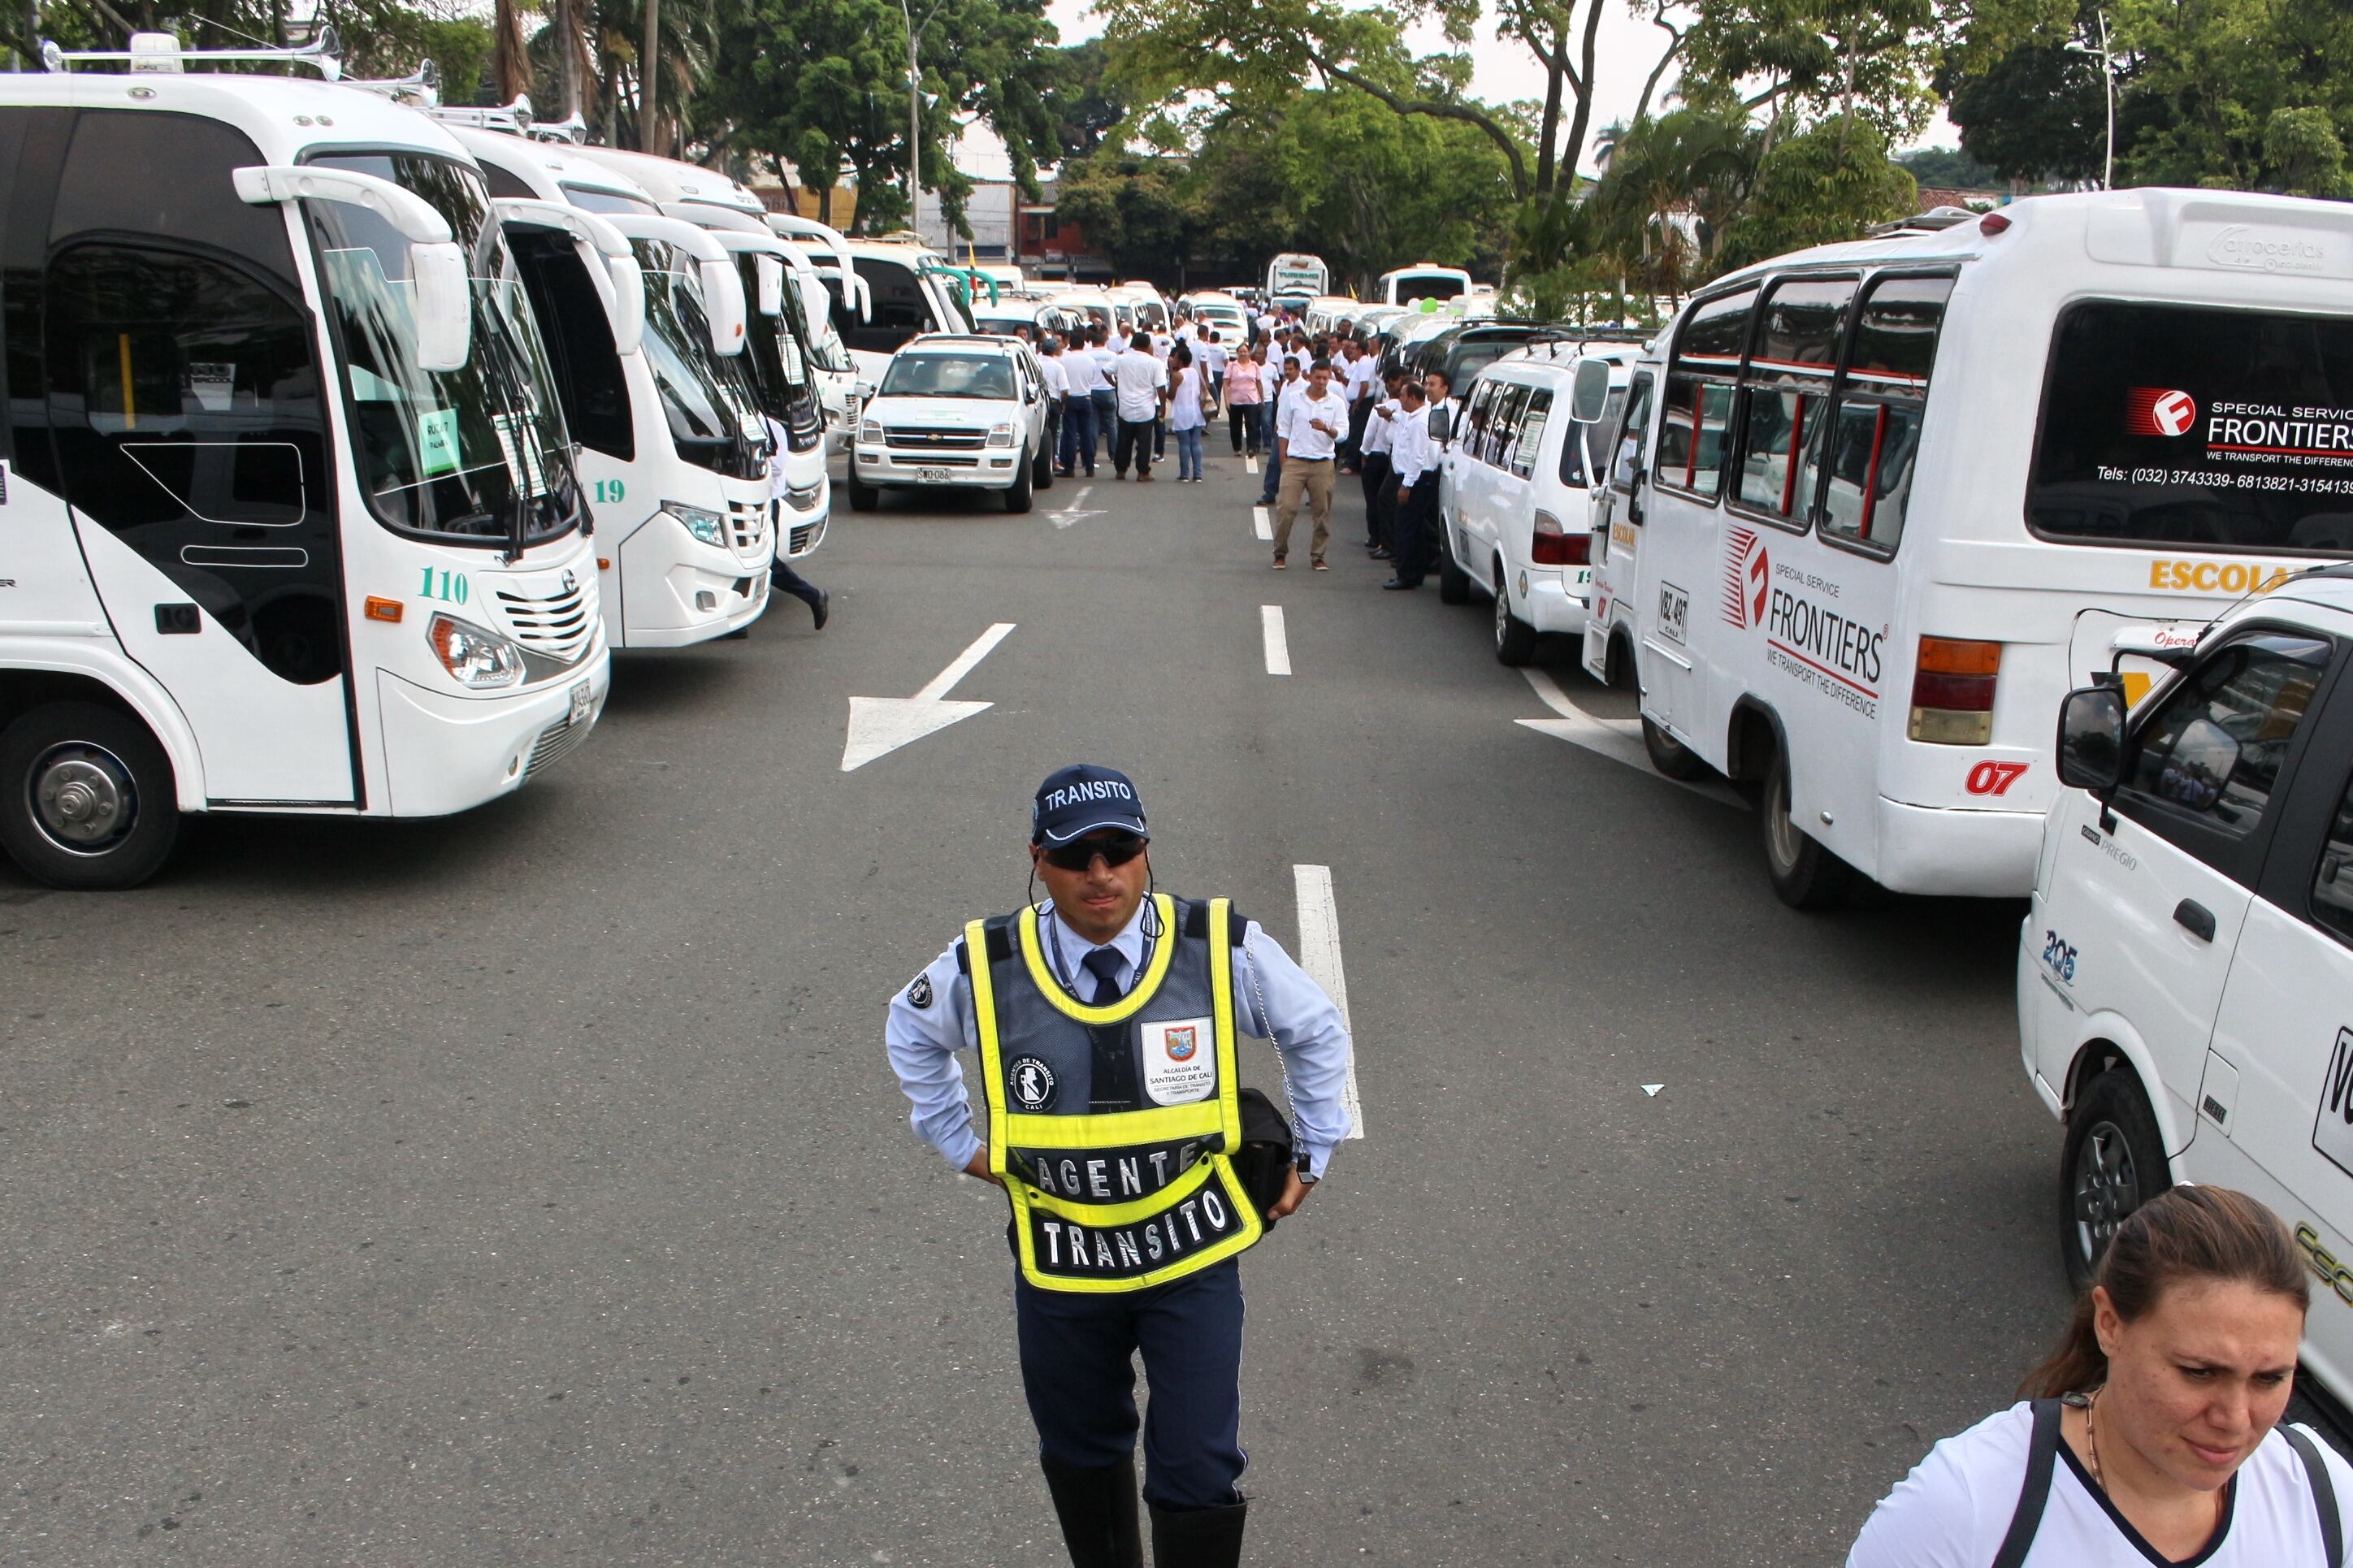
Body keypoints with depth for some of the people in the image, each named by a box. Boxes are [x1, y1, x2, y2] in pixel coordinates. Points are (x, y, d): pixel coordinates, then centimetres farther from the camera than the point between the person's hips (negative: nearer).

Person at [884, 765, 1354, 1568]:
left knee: (1199, 1471, 2)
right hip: (1059, 1263, 2)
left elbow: (1317, 1032, 4)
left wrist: (1311, 1155, 8)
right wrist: (958, 1141, 10)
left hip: (1191, 1257, -2)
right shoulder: (984, 966, -13)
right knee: (1081, 1452, 23)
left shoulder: (1224, 949, -15)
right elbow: (911, 1034, 11)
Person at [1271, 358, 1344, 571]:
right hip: (1295, 462, -1)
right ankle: (1280, 552, 7)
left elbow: (1342, 433, -3)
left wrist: (1327, 429, -24)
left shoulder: (1336, 403, 4)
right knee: (1287, 508, -7)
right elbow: (1284, 432, 9)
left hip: (1323, 464, 1)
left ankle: (1317, 556, 16)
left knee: (1322, 511, 4)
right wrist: (1284, 462, 5)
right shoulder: (1294, 399, 4)